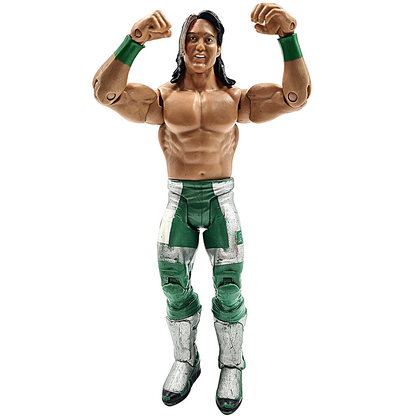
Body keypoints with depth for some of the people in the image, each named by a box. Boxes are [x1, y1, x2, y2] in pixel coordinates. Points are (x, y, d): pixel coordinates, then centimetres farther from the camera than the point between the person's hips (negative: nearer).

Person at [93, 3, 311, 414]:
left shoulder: (235, 98, 2)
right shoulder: (164, 98, 0)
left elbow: (297, 94, -10)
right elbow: (105, 90, -15)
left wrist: (288, 34, -26)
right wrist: (135, 40, -30)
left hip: (221, 198, 0)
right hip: (179, 199, 1)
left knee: (228, 287, -2)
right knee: (174, 285, 1)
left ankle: (231, 366, 21)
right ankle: (185, 361, 25)